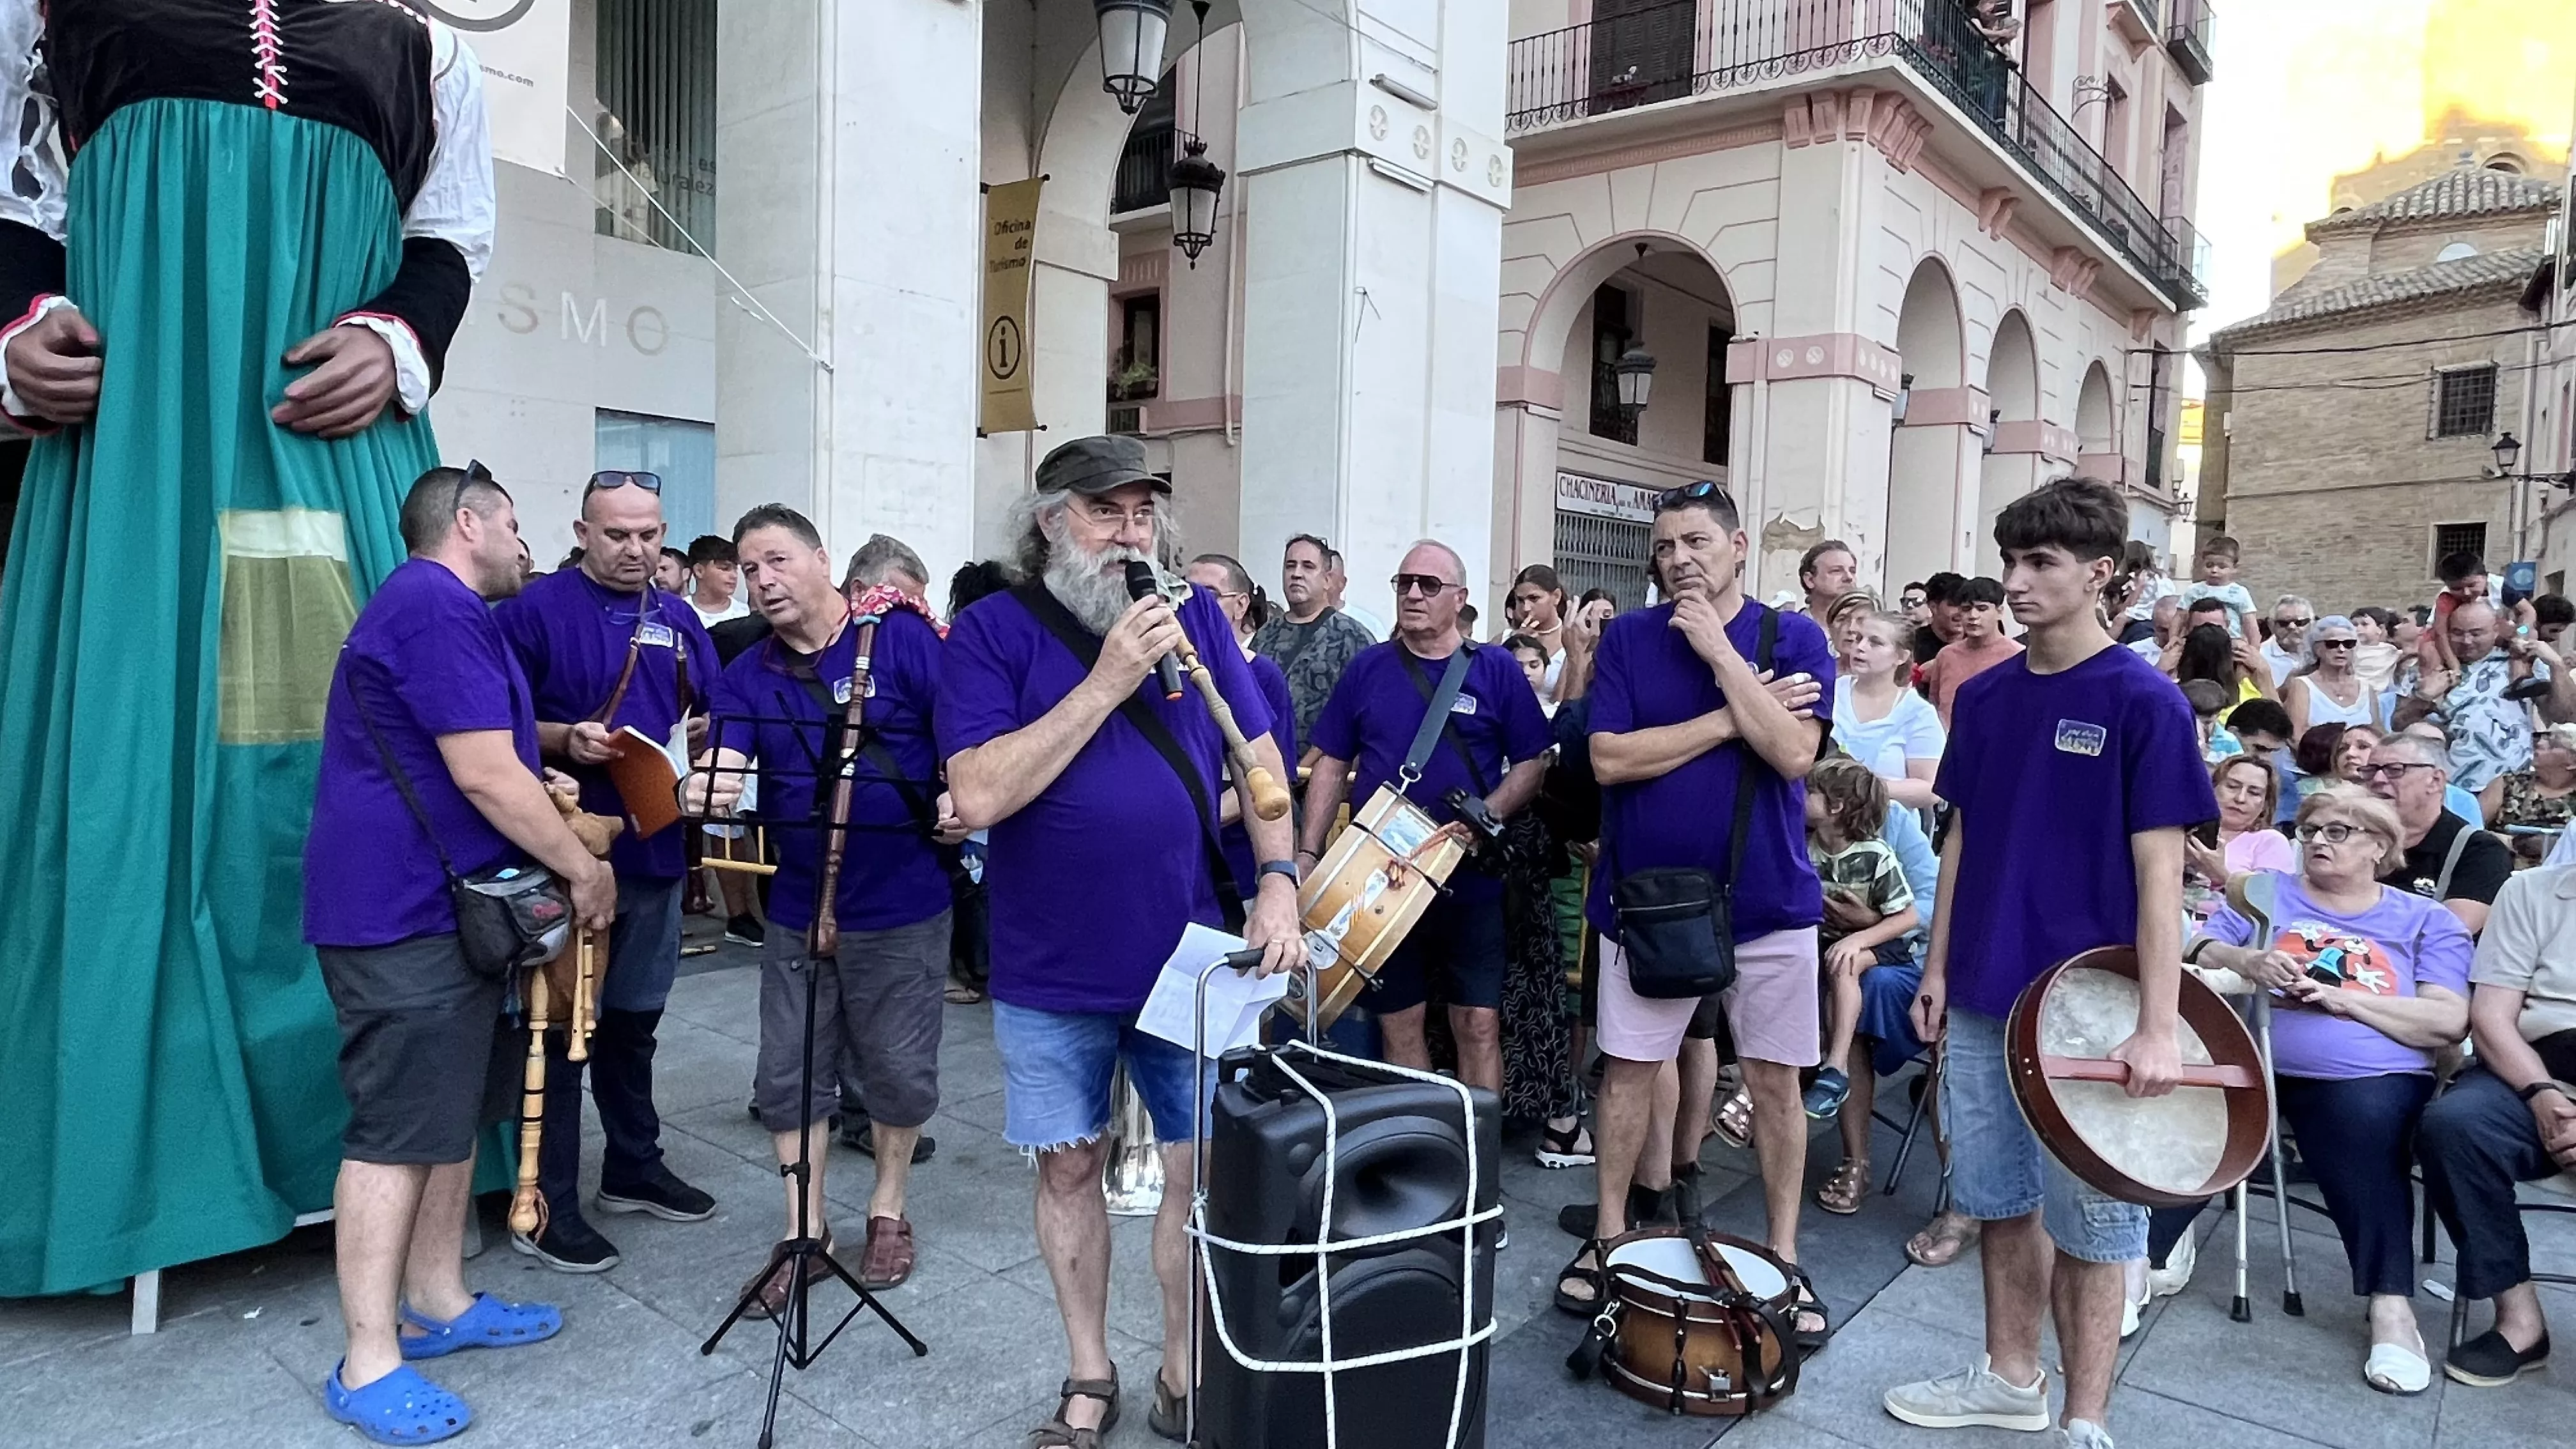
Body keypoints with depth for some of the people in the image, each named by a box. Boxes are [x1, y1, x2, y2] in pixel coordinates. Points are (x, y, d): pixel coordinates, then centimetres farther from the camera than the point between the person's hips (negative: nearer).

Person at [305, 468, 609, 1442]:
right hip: (405, 913, -11)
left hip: (441, 907, 11)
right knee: (397, 1131, -5)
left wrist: (543, 768, 15)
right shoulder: (439, 605, -17)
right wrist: (582, 869, -13)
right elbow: (485, 775, -22)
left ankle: (437, 1305, 27)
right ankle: (369, 1366, 3)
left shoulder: (436, 606, 19)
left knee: (453, 1112, 16)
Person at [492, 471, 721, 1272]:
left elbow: (714, 716, 16)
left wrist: (703, 731, -6)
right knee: (561, 1026, 1)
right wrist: (567, 739, -25)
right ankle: (546, 1206, 11)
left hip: (655, 849, 6)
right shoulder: (534, 609, -6)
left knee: (633, 1020, 18)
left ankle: (634, 1167, 32)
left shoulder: (679, 619, 12)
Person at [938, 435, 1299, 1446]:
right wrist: (1107, 680, -23)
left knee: (1201, 1170, 9)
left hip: (1190, 958, 2)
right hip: (1051, 975, -1)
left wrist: (1279, 881, -9)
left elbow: (1258, 755, 6)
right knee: (1069, 1169, 12)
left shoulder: (1195, 614, 1)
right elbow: (979, 796, -20)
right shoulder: (992, 629, -8)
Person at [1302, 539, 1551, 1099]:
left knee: (1479, 1024, 0)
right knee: (1399, 1024, 9)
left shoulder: (1496, 671, 1)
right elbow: (1331, 765, 8)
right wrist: (1307, 854, 0)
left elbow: (1531, 763, 2)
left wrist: (1487, 817, -16)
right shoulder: (1367, 668, 6)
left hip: (1469, 879, -2)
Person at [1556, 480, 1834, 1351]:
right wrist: (1733, 718, -13)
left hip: (1767, 897, 0)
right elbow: (1610, 758, -12)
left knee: (1774, 1080, 8)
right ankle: (1608, 1238, 24)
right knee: (1628, 1069, 8)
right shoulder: (1628, 638, 0)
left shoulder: (1793, 639, -1)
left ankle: (1783, 1258, 23)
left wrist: (1718, 649, -16)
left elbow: (1794, 752, -16)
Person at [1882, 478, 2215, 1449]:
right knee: (1999, 1199, 17)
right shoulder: (1986, 695, 5)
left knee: (2088, 1219, 7)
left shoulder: (2143, 701, -11)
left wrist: (2158, 1026, -16)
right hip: (1984, 997, 5)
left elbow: (2159, 871, -13)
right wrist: (1937, 968, 9)